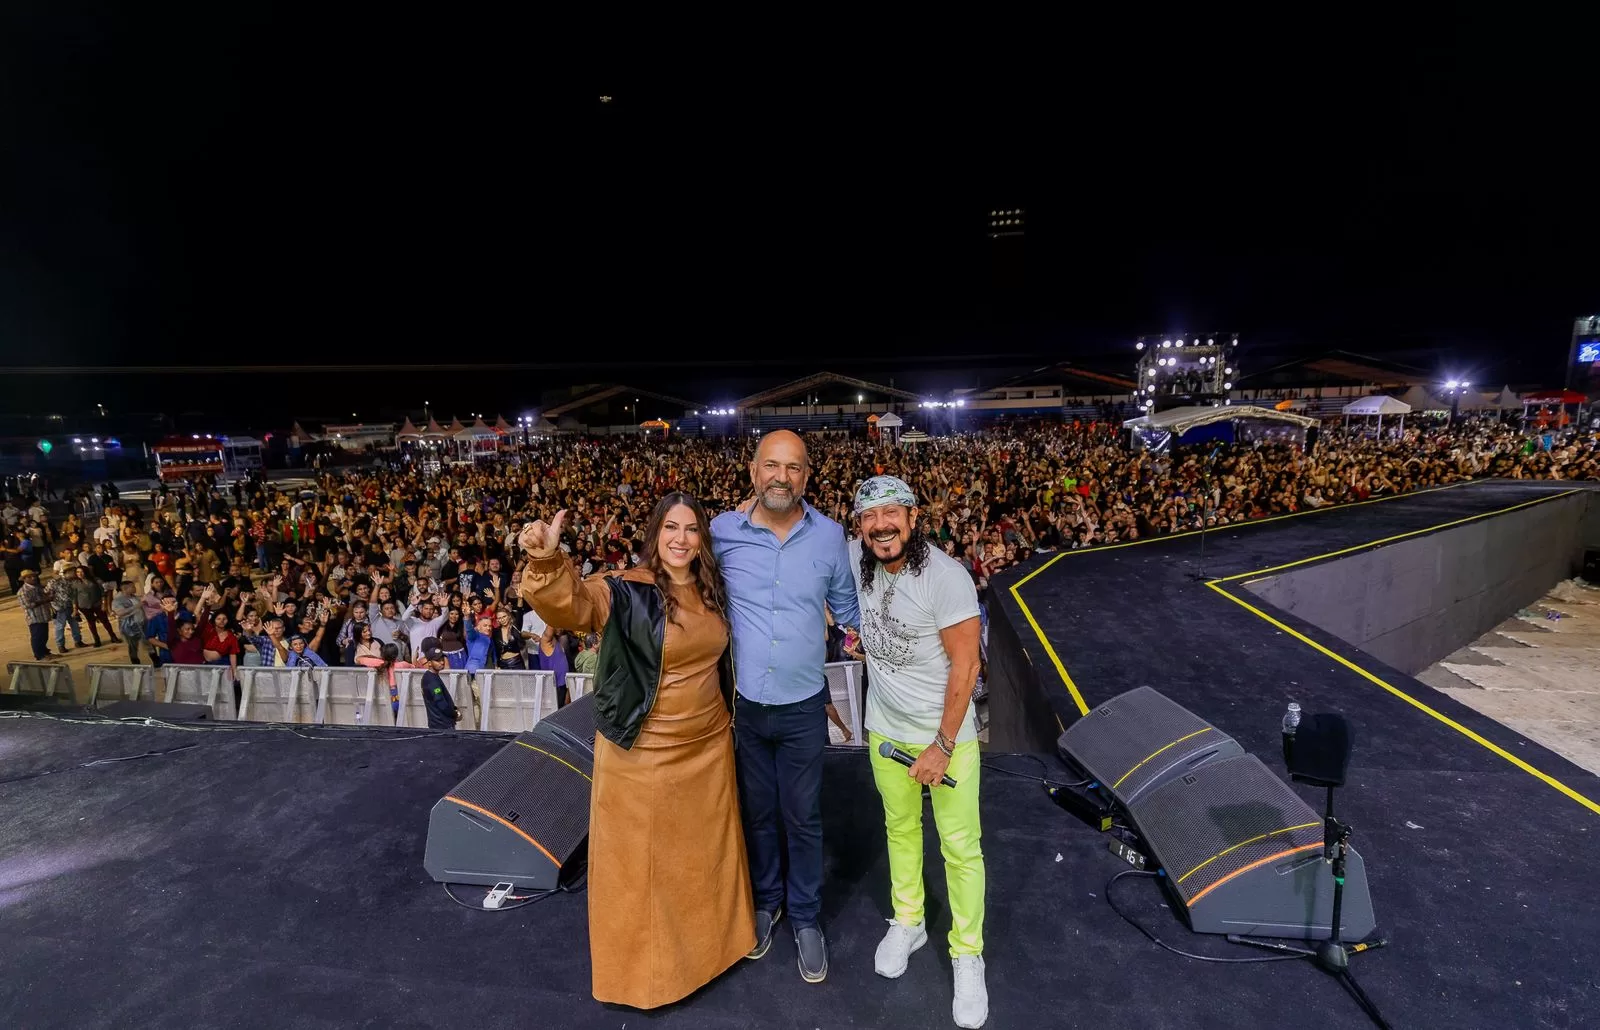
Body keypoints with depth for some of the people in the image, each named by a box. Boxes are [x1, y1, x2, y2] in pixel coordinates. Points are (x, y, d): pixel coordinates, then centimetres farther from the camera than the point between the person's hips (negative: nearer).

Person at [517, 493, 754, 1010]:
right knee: (641, 860, 12)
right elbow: (571, 604, -37)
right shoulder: (627, 591, -19)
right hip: (643, 755, -5)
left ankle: (707, 939, 47)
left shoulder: (713, 591, -1)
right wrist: (547, 561, -53)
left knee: (704, 850, 23)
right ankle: (640, 963, 36)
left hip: (708, 746, 5)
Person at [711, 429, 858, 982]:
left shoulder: (830, 535, -8)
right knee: (757, 810, 20)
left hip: (804, 706, 0)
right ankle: (765, 899, 45)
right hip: (742, 703, 1)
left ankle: (806, 917, 38)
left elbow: (847, 605, 6)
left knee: (803, 817, 15)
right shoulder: (722, 532, -9)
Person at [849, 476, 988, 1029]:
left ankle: (967, 955, 27)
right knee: (900, 829, 22)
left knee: (960, 847, 6)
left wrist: (943, 745, -17)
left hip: (947, 732, -4)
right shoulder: (856, 559, -9)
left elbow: (965, 664, -20)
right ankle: (908, 922, 44)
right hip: (885, 729, 5)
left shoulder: (946, 577, -24)